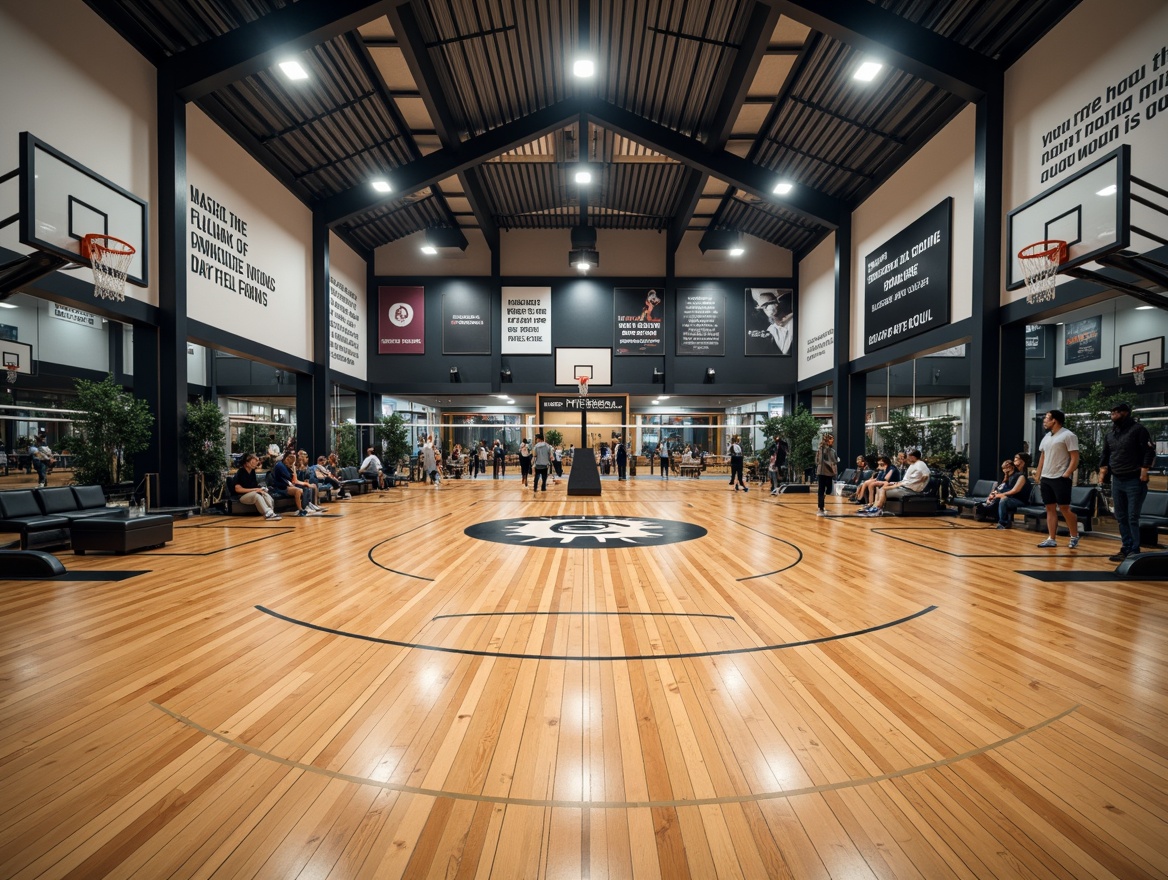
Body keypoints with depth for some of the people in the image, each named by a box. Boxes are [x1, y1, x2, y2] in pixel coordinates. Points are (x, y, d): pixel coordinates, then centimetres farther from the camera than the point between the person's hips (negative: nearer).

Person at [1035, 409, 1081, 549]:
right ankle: (1051, 539, 10)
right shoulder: (1047, 437, 15)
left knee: (1064, 508, -4)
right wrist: (1039, 476, 15)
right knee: (1050, 508, 7)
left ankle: (1075, 537, 13)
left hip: (1060, 478, -7)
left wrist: (1066, 474, -18)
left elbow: (1075, 458, -12)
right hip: (1046, 478, 7)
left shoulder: (1068, 435, -8)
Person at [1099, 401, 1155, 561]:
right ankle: (1126, 549, 17)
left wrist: (1144, 470, -16)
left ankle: (1135, 552, 3)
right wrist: (1103, 468, 6)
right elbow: (1105, 454, 20)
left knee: (1133, 518, -4)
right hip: (1117, 481, 6)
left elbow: (1149, 451, -10)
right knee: (1121, 518, 9)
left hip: (1134, 481, -6)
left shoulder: (1138, 429, -5)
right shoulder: (1109, 434, 13)